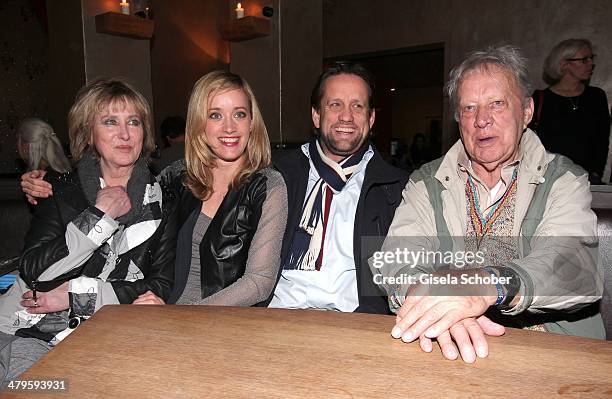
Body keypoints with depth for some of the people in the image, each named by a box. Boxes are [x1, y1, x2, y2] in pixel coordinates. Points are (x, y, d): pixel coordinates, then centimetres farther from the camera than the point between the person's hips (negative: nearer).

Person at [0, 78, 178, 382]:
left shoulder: (161, 203, 3)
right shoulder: (60, 189, 6)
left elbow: (163, 286, -2)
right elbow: (32, 270, -5)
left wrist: (77, 295, -8)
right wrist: (99, 216, -11)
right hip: (31, 330, 1)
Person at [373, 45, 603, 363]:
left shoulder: (565, 181, 5)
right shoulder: (426, 184, 9)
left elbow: (575, 265, -13)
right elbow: (398, 257, -6)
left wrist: (490, 285, -33)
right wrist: (425, 293, -29)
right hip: (445, 349, 0)